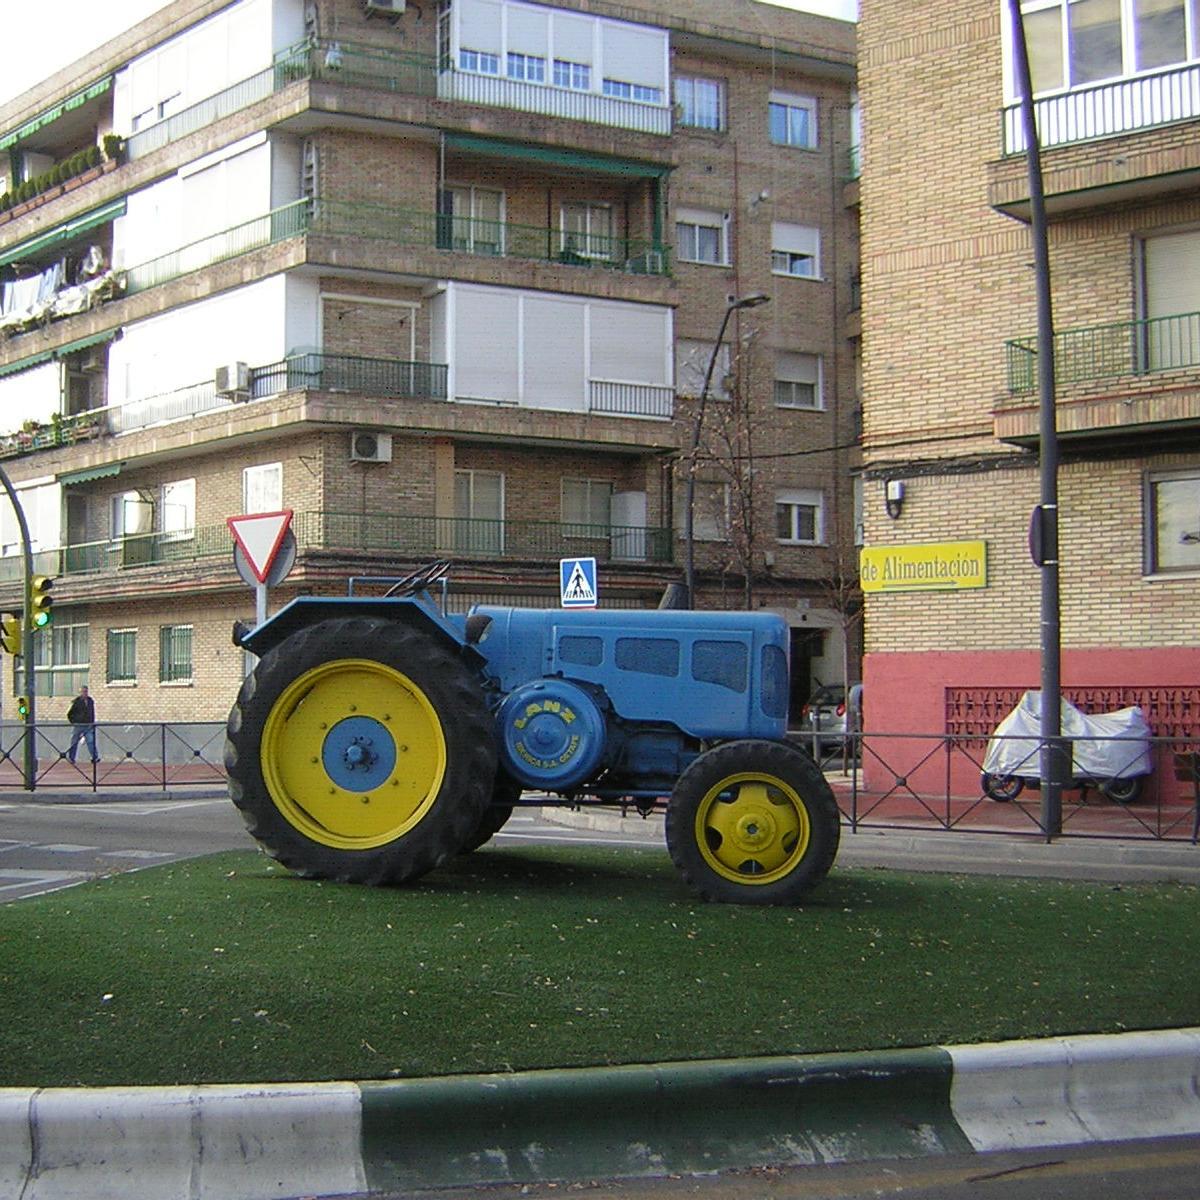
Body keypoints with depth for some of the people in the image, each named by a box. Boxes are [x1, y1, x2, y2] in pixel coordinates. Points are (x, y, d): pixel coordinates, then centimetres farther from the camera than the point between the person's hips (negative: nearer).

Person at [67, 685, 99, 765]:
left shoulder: (91, 701, 9)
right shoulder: (76, 702, -6)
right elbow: (69, 714, 1)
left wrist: (92, 722, 14)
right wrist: (74, 722, -3)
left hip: (88, 726, 3)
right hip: (78, 726, -3)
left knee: (91, 741, -9)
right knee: (74, 743, 5)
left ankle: (95, 757, -13)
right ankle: (71, 758, 16)